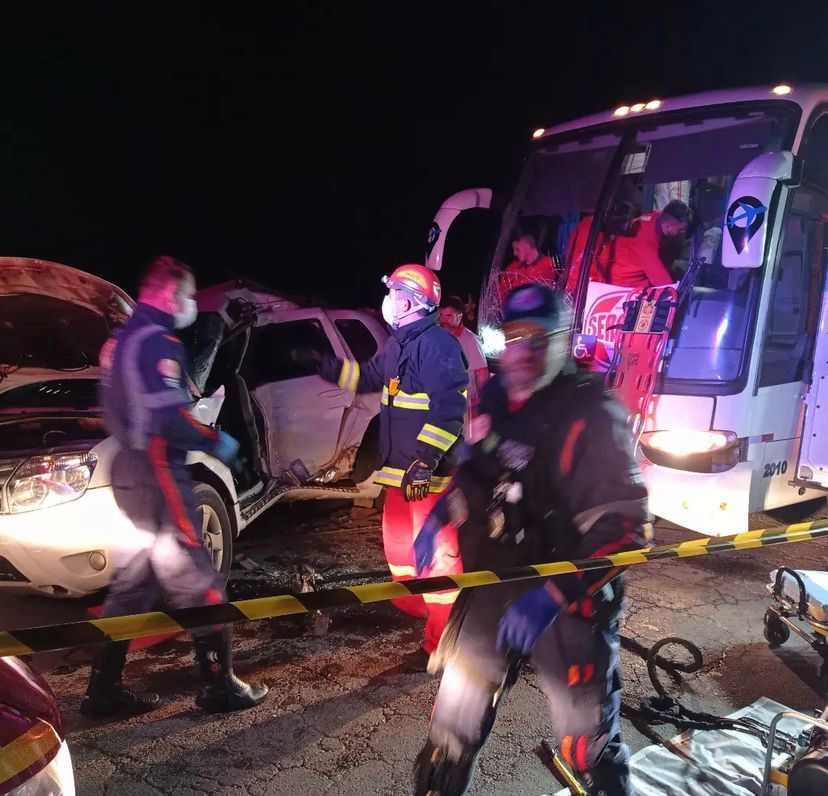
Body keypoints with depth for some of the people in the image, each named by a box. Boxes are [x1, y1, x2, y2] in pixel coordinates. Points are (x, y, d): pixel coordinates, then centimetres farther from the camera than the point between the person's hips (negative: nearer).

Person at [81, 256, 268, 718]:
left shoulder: (122, 340, 17)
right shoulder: (159, 342, -15)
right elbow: (168, 418, -26)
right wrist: (215, 441, -13)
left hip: (130, 471, 10)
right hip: (159, 474, -10)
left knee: (133, 586, 15)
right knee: (198, 585, -2)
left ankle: (104, 691, 22)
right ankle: (220, 686, 7)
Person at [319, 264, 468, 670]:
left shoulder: (437, 344, -17)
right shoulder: (398, 344, 16)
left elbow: (448, 408, -26)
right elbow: (366, 377, 31)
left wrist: (426, 460, -31)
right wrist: (322, 364, 28)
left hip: (430, 470, -10)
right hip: (401, 466, 10)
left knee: (436, 552, -5)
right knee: (398, 540, 21)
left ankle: (441, 643, 3)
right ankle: (413, 606, 42)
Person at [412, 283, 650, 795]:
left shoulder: (592, 416, -19)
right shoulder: (496, 397, 3)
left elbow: (624, 525, -24)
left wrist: (553, 595, -32)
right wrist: (441, 515, 7)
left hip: (567, 602, -5)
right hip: (492, 583, 6)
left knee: (592, 751, 10)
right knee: (454, 730, 13)